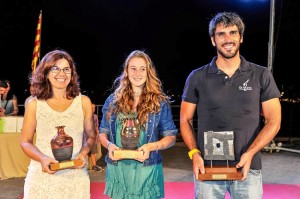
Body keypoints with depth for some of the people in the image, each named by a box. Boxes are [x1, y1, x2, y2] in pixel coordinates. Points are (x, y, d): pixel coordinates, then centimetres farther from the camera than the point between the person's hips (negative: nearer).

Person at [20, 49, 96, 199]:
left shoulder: (83, 102, 2)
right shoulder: (34, 104, 1)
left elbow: (91, 136, 9)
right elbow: (25, 141, 4)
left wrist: (84, 152, -12)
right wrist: (42, 159, -15)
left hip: (75, 176, 1)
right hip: (41, 176, 0)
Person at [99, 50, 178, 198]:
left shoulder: (160, 102, 1)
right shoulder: (113, 100, 7)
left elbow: (171, 137, 3)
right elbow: (103, 133, 12)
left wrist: (151, 146, -15)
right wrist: (109, 145, -10)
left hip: (147, 169, -1)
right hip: (117, 169, 2)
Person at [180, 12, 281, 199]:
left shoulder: (261, 75, 2)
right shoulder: (197, 77, 3)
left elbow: (273, 121, 0)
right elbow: (186, 121, 7)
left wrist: (249, 154, -12)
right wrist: (195, 153, -8)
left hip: (248, 169, 0)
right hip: (207, 168, 0)